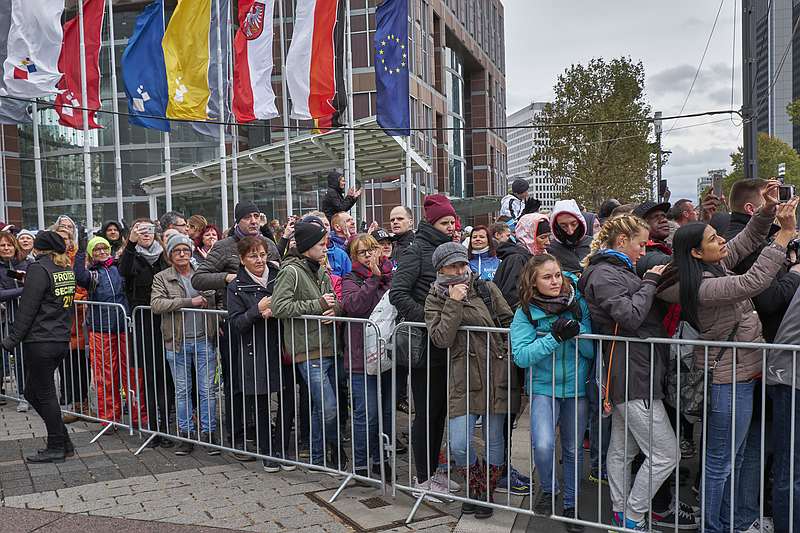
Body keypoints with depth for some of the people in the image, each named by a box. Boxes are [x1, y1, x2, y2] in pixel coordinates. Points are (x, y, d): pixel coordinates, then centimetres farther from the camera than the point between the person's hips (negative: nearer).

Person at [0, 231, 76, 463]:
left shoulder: (39, 268, -12)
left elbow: (27, 309, -13)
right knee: (33, 392, 16)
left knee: (45, 394, 2)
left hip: (40, 342, -8)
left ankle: (57, 448, 11)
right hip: (61, 340, 8)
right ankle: (63, 442, 18)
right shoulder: (67, 270, 11)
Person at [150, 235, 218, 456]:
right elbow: (156, 304, -13)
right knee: (182, 390, 9)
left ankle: (208, 432, 12)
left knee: (207, 389, 3)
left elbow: (215, 301, 14)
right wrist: (189, 302, -19)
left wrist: (217, 327, -3)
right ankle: (186, 434, 19)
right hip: (177, 343, 0)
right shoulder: (162, 278, 2)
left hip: (204, 340, 1)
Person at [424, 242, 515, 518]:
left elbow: (509, 322, 10)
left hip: (496, 376, 1)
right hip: (463, 381, -1)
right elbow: (441, 339, -11)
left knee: (494, 440, 10)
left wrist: (503, 352, -1)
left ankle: (487, 493, 34)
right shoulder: (435, 300, 3)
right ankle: (476, 488, 24)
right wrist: (454, 302, -15)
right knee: (459, 446, -7)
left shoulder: (487, 289, 5)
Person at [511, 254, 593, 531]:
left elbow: (592, 351, -4)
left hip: (576, 386, 2)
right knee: (543, 445, -19)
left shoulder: (578, 304, -5)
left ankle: (571, 505, 34)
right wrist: (554, 337, -26)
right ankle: (548, 489, 12)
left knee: (573, 449, 12)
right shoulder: (525, 313, -9)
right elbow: (521, 356, -17)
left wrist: (577, 330, -23)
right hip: (543, 387, -2)